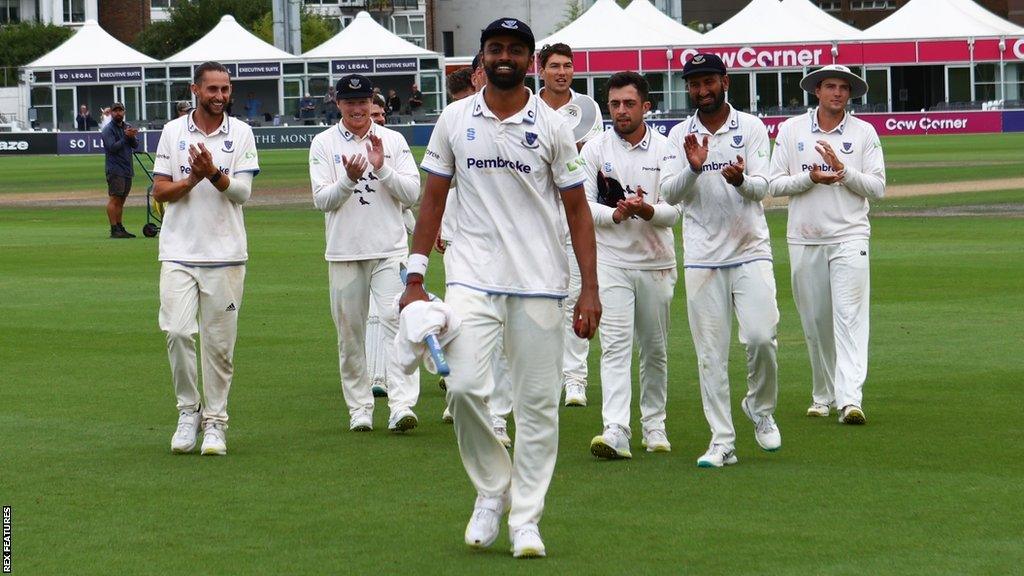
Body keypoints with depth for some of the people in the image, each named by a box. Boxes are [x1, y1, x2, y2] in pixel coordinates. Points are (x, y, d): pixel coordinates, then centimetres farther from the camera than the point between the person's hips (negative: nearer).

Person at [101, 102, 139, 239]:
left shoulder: (128, 127, 15)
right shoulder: (108, 129, -5)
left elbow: (135, 145, 7)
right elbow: (112, 147, -16)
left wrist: (132, 137, -13)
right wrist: (126, 137, -20)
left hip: (128, 169, 7)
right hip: (115, 169, -7)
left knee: (121, 200, 10)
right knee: (114, 198, -10)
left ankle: (120, 228, 13)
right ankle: (114, 229, -12)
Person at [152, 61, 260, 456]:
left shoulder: (241, 133, 5)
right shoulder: (173, 131, 7)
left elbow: (242, 191, -4)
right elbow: (160, 190, 3)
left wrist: (213, 173, -22)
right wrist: (193, 179, -14)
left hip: (225, 253, 0)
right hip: (179, 250, 0)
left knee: (219, 342, 1)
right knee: (177, 331, -10)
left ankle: (215, 422, 9)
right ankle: (188, 410, 7)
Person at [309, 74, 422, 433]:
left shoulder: (393, 141, 6)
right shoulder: (324, 144, 4)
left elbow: (412, 194, -1)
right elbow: (322, 200, -4)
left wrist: (381, 168, -13)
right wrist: (349, 178, -21)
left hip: (390, 249, -1)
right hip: (344, 253, 1)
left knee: (395, 321, -13)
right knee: (350, 332, 5)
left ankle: (402, 406, -20)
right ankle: (359, 409, 14)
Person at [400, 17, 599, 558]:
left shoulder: (552, 126, 3)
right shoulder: (455, 120, 7)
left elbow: (577, 209, 4)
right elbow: (432, 199, 10)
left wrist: (590, 288, -3)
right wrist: (415, 277, 3)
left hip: (539, 282, 0)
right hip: (471, 277, 0)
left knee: (537, 402, 0)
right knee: (464, 386, -15)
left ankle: (525, 519, 9)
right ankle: (492, 489, 7)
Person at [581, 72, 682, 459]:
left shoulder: (665, 149, 2)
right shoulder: (595, 150, 1)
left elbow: (675, 209, -4)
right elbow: (582, 203, -3)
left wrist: (646, 210, -25)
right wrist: (615, 214, -22)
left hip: (657, 263, 2)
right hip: (611, 260, -2)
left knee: (655, 349, 10)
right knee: (615, 344, -12)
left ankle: (654, 425, 24)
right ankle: (615, 431, -22)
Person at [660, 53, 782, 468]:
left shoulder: (751, 128, 2)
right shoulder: (680, 135, 6)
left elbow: (761, 187, -8)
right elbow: (669, 193, -4)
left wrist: (741, 180, -30)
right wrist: (693, 168, -23)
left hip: (750, 250, -1)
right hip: (702, 256, 1)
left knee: (761, 336, -13)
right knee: (710, 353, 0)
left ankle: (761, 408, 15)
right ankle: (722, 441, 5)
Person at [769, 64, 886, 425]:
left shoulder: (865, 133, 4)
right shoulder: (791, 130, 7)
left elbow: (877, 188, 0)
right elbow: (775, 184, 3)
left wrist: (842, 171, -14)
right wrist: (810, 178, -13)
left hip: (849, 237, -2)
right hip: (804, 239, 2)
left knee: (850, 318, -13)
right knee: (814, 322, 7)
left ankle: (850, 399, -22)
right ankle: (823, 395, 20)